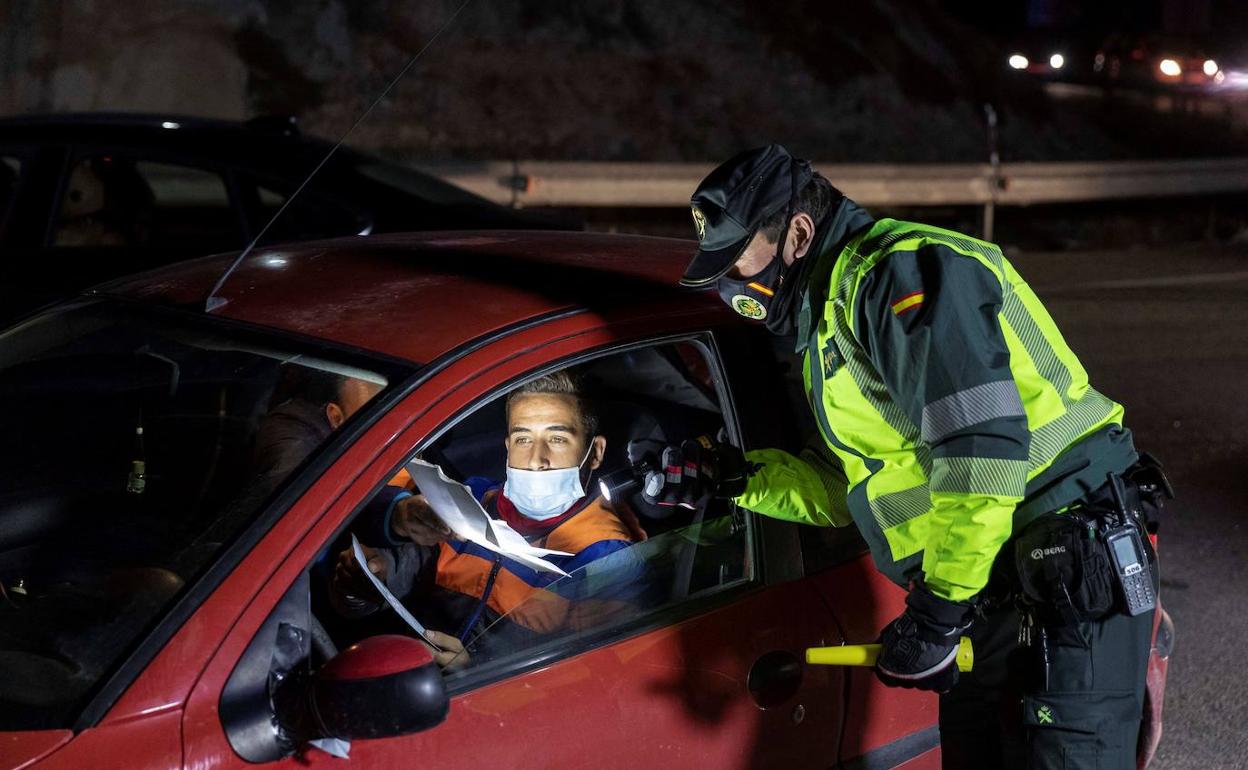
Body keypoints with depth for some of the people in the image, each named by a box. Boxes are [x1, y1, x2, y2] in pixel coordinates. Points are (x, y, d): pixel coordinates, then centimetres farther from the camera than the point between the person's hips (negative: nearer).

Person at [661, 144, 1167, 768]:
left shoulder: (900, 272, -15)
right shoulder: (835, 308, 19)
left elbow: (985, 446, -26)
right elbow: (848, 489, 26)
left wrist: (935, 612, -21)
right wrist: (733, 478, 13)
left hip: (1072, 586, -10)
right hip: (990, 599, 10)